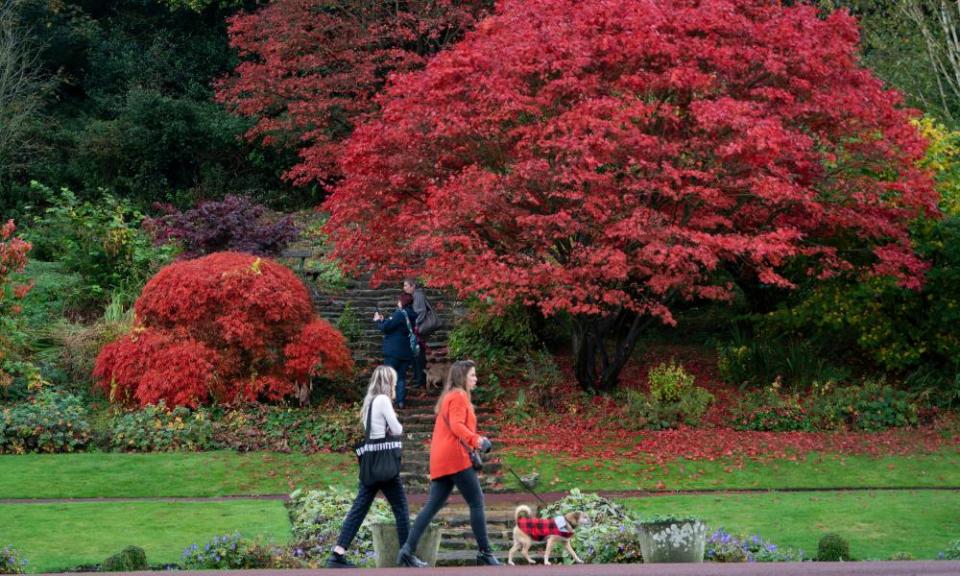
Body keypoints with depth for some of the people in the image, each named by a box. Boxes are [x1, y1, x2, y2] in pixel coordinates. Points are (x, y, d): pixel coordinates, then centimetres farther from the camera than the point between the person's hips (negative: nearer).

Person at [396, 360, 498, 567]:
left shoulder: (449, 397, 25)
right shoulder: (459, 396, -5)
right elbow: (457, 426, -19)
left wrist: (475, 440, 21)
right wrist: (476, 441, -30)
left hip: (441, 460, 9)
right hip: (455, 457, -9)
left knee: (432, 506, 3)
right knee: (477, 502, -5)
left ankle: (408, 550, -5)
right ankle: (485, 553, -6)